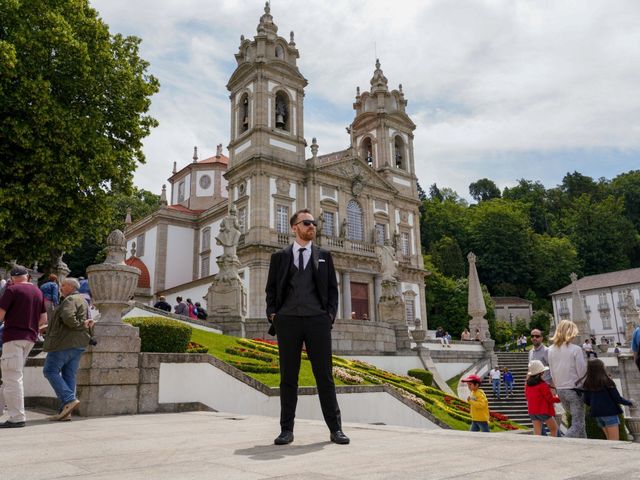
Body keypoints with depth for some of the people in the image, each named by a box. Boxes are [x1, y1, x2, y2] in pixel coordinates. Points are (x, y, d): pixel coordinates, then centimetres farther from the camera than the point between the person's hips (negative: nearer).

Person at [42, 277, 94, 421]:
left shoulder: (71, 299, -9)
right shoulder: (83, 301, 23)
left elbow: (67, 317, -25)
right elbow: (87, 321, 21)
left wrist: (79, 325, -11)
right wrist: (85, 324, 1)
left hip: (65, 342, -9)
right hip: (79, 344, 9)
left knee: (50, 371, -2)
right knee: (69, 375, 7)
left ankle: (69, 400, -13)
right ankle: (65, 411, 6)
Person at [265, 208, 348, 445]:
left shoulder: (324, 256, 14)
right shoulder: (279, 256, 11)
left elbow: (332, 288, 12)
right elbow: (271, 289, 12)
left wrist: (330, 314, 0)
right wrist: (272, 314, -1)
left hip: (317, 321, 0)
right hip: (287, 321, 0)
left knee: (324, 375, 1)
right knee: (288, 377, 4)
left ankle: (335, 428, 8)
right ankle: (287, 429, 11)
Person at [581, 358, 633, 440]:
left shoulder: (587, 384, 0)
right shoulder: (607, 382, -14)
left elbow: (586, 400, 4)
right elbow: (617, 398, -9)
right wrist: (629, 403, 9)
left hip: (597, 414, 5)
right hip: (609, 412, -5)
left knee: (609, 439, 18)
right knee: (615, 440, 0)